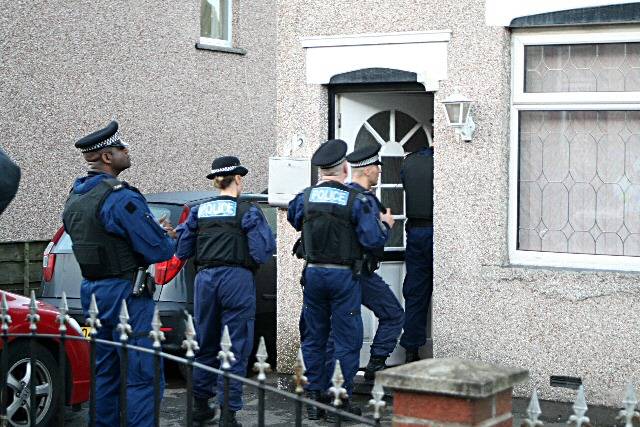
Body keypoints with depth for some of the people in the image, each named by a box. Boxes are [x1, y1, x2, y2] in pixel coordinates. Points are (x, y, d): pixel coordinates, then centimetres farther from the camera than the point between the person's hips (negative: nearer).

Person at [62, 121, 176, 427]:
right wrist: (168, 237, 4)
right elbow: (158, 251, -20)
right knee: (142, 377, -7)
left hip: (92, 290, 9)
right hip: (126, 295, -9)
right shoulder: (120, 197, -19)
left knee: (105, 373, 16)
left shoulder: (75, 197, 11)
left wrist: (154, 231, 14)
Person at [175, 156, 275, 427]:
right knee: (236, 347, 1)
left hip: (205, 279, 5)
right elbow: (262, 252, -10)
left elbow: (182, 251, 10)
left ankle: (200, 405, 25)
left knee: (206, 344, 18)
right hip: (237, 279, -4)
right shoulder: (248, 212, -4)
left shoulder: (199, 212, 8)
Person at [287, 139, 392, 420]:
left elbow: (293, 219, 22)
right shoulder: (356, 201, -11)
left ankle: (313, 398, 15)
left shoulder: (305, 198, 2)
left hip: (313, 273, 4)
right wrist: (384, 224, 5)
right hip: (344, 276, -4)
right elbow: (373, 239, -14)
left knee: (314, 337, 13)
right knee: (346, 340, 4)